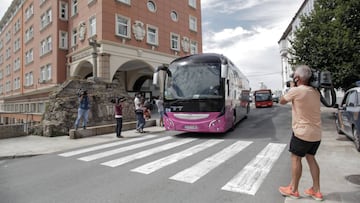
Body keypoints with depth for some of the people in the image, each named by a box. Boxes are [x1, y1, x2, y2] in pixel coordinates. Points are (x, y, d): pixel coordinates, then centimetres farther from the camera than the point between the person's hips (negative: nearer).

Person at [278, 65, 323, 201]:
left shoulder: (296, 90, -16)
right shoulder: (315, 92, 6)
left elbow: (282, 101, 0)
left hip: (302, 132, -7)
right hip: (316, 133, 7)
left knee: (296, 158, 5)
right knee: (310, 158, 16)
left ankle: (293, 190, 15)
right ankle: (316, 191, 23)